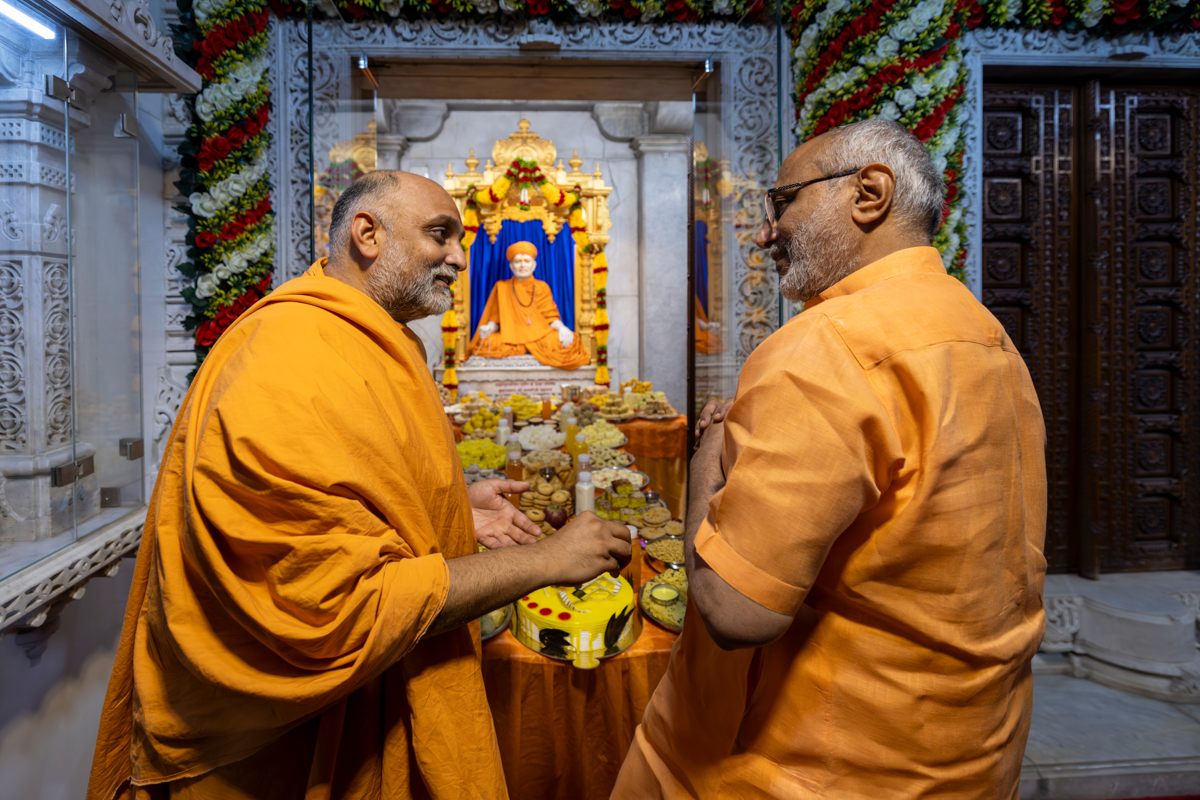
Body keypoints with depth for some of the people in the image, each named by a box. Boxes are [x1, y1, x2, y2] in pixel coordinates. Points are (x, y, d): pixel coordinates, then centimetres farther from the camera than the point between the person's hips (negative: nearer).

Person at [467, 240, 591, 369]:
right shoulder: (502, 287, 12)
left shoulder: (542, 287, 12)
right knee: (488, 343, -31)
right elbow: (495, 319, 9)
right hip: (510, 338, 1)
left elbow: (551, 317, 6)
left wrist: (561, 327, -16)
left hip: (539, 335, -1)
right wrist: (489, 327, -14)